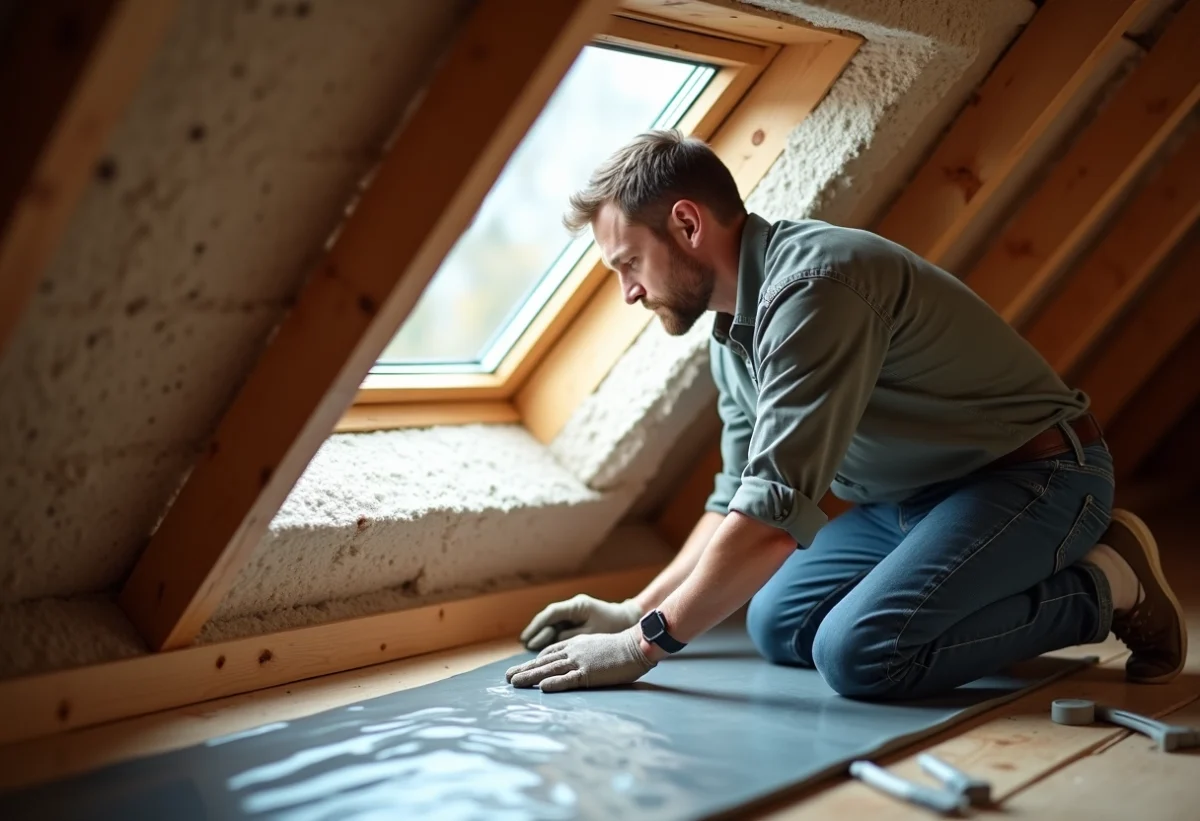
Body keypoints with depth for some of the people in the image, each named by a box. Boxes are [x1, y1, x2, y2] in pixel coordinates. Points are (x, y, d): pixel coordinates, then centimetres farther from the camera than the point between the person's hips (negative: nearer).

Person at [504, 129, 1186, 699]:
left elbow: (778, 507, -32)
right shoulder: (734, 329, 6)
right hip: (919, 496, 10)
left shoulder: (812, 285, -27)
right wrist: (636, 612, 6)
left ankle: (1101, 587, -5)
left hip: (1035, 475, -9)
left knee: (861, 652, -27)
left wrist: (645, 645, -25)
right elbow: (739, 497, 14)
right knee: (778, 622, -1)